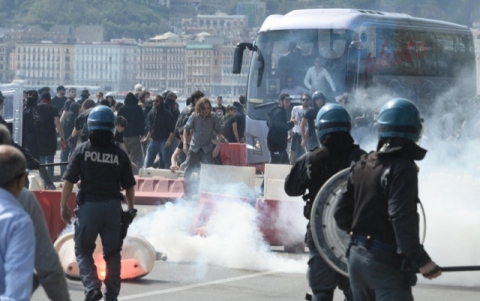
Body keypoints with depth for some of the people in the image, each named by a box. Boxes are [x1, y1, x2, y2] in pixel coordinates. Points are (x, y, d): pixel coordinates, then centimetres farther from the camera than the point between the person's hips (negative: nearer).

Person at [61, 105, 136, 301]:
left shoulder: (82, 150, -4)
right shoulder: (120, 154, 2)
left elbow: (69, 180, -7)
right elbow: (129, 186, 5)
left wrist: (63, 206, 1)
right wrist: (130, 208, 20)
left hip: (89, 205, -2)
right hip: (113, 207, 2)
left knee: (83, 250, 10)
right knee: (112, 252, 13)